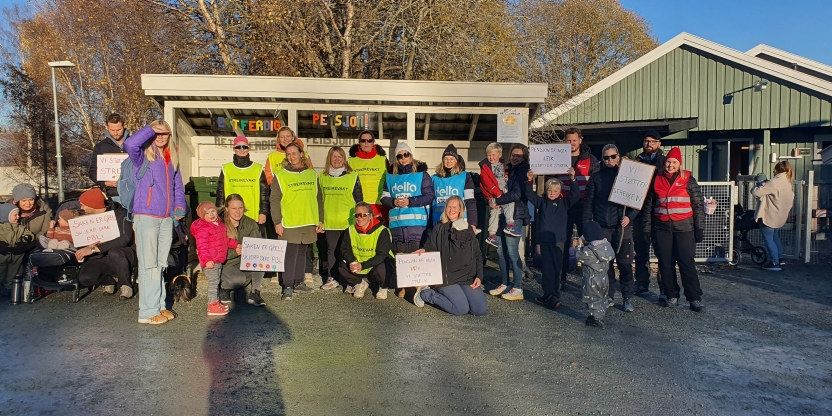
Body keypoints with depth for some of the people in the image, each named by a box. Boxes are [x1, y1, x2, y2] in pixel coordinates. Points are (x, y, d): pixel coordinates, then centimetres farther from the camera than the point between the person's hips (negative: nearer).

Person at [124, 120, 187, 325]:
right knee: (148, 265, -5)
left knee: (161, 264, 13)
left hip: (167, 219, 6)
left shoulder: (172, 159, 15)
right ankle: (148, 311, 1)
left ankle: (160, 306, 22)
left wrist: (179, 206, 7)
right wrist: (151, 129, -13)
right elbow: (129, 144, -25)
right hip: (146, 216, -6)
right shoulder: (143, 156, -3)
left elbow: (178, 185, 22)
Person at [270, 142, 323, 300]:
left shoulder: (312, 174, 10)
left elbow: (318, 198, 14)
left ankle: (299, 282, 24)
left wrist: (320, 220, 10)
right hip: (289, 223, -4)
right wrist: (277, 222, -8)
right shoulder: (280, 175, 0)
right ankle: (287, 287, 1)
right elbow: (274, 200, -1)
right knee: (290, 254, -6)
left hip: (309, 222, 4)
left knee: (303, 253, 12)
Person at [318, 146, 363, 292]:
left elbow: (359, 199, 2)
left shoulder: (353, 176, 0)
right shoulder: (322, 177, 9)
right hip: (329, 222, 3)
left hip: (348, 222, -3)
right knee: (331, 250, 9)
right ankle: (332, 278, 21)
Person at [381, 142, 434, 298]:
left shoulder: (421, 174, 2)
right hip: (396, 222, 3)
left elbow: (429, 196, -4)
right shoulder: (390, 175, 13)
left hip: (417, 221, -3)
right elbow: (384, 197, 13)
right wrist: (394, 202, -7)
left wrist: (410, 201, -13)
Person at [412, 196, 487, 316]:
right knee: (461, 309, -20)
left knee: (481, 310, -12)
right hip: (446, 277, -3)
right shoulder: (439, 229, 5)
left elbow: (478, 255, 14)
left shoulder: (468, 229, 14)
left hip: (468, 277, 4)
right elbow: (429, 248, 7)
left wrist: (479, 276, 3)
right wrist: (423, 251, -17)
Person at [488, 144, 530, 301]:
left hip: (515, 216, -8)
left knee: (512, 252, -6)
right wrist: (494, 200, 4)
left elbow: (516, 194, -16)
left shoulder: (522, 171, -6)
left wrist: (497, 202, -10)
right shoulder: (509, 169, 16)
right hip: (503, 215, 8)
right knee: (501, 251, 9)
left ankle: (518, 289, 2)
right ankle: (504, 284, 21)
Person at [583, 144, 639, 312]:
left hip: (622, 227, -1)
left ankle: (627, 298, 7)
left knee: (625, 263, -2)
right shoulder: (596, 178, 9)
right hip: (602, 227, 1)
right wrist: (586, 225, 0)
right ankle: (608, 296, 17)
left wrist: (630, 216, -11)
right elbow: (588, 203, 7)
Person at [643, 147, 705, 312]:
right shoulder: (656, 180, 9)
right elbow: (648, 205, 13)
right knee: (665, 264, 6)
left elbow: (698, 205, 2)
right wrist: (647, 228, 9)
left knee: (686, 263, -5)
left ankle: (695, 299, 2)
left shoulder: (688, 180, 2)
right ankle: (671, 296, 18)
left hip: (684, 228, -3)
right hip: (662, 228, 3)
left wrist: (700, 228, -3)